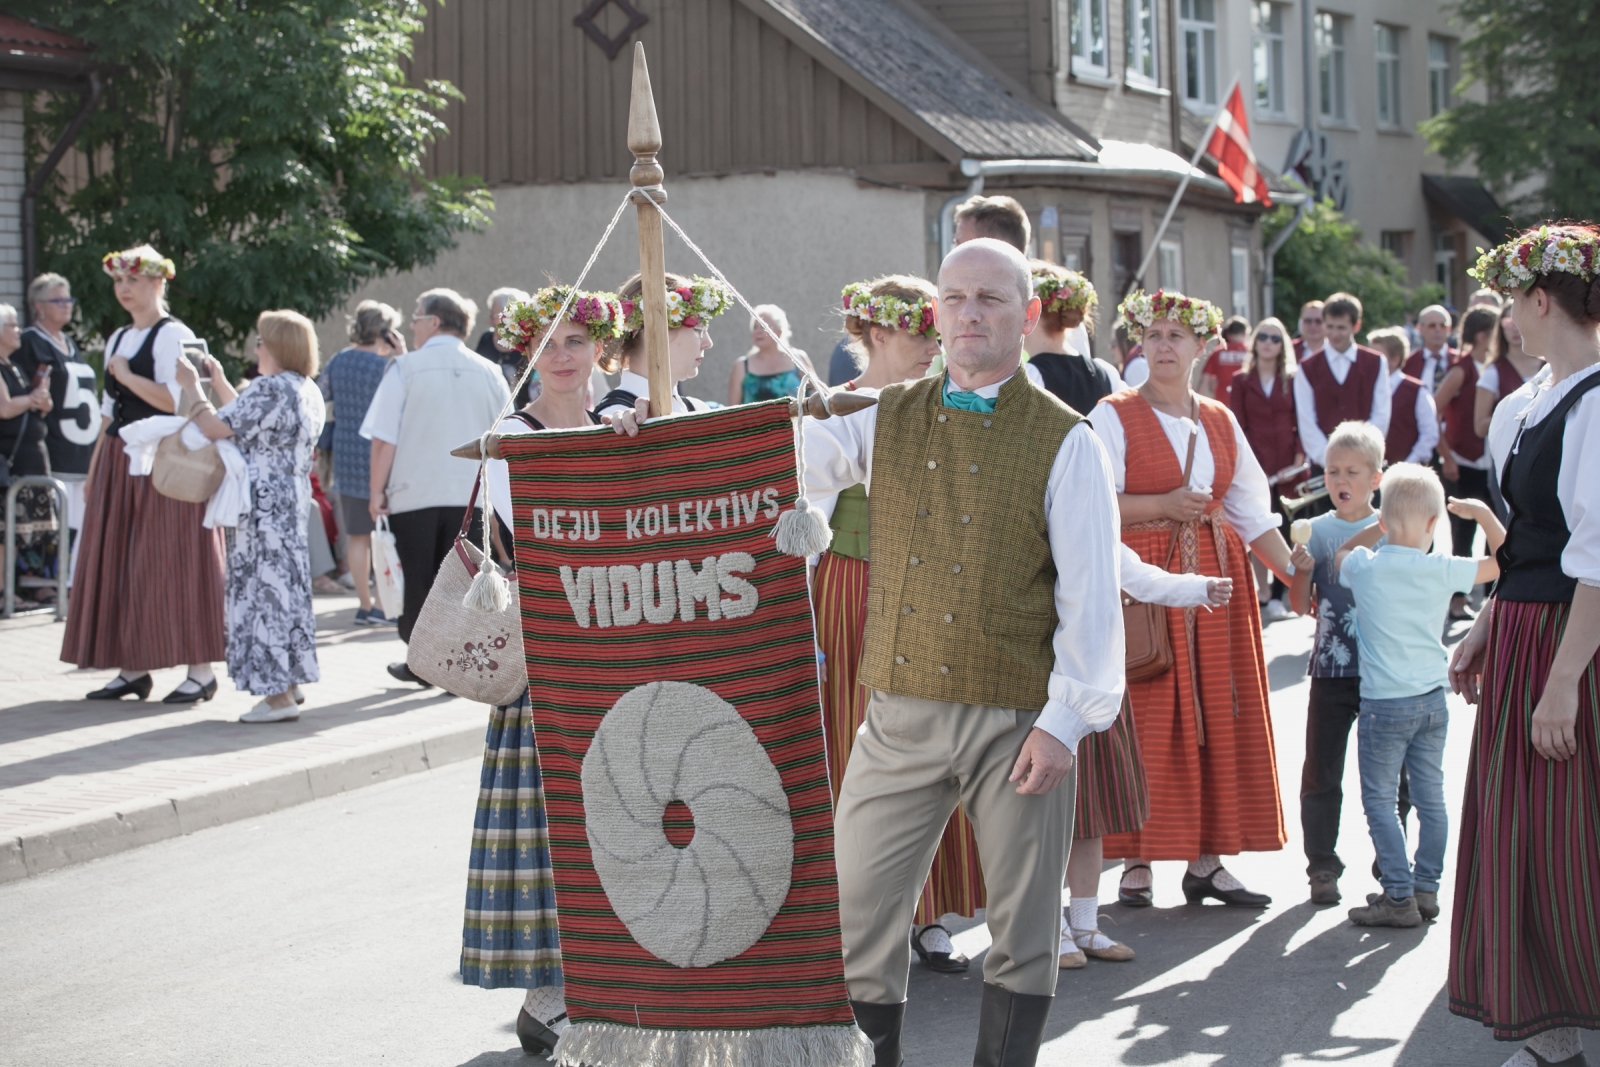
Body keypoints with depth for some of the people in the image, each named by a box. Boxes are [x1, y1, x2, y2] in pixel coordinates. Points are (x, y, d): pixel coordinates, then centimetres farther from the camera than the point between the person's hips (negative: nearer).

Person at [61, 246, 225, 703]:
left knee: (172, 563, -7)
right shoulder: (118, 340, 17)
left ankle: (201, 671, -2)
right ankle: (132, 669, 12)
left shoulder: (174, 336, -7)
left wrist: (126, 375, -10)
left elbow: (177, 401, -18)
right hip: (120, 461, 8)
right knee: (115, 563, 6)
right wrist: (94, 471, 17)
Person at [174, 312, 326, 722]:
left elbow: (215, 427, -17)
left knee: (264, 587, -5)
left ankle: (278, 694, -4)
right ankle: (291, 682, 24)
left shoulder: (270, 388, -17)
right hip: (294, 500, 9)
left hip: (264, 504, -9)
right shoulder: (309, 391, 12)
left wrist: (191, 385, -3)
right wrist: (219, 382, 27)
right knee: (285, 586, 16)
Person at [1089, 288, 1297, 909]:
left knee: (1217, 715, 3)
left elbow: (1252, 513, 11)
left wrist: (1295, 575, 2)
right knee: (1145, 719, -6)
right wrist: (1165, 506, -15)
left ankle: (1207, 858, 9)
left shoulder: (1220, 422, 13)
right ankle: (1138, 860, 0)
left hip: (1214, 578, 5)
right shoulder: (1115, 416, -1)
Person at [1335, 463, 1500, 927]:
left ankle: (1399, 896, -2)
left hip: (1384, 702, -3)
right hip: (1433, 701, 3)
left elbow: (1341, 553, 15)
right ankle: (1427, 889, 17)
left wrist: (1381, 527, 15)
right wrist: (1485, 514, 15)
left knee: (1380, 800, 2)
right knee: (1430, 797, 12)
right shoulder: (1443, 570, -7)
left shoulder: (1365, 568, -10)